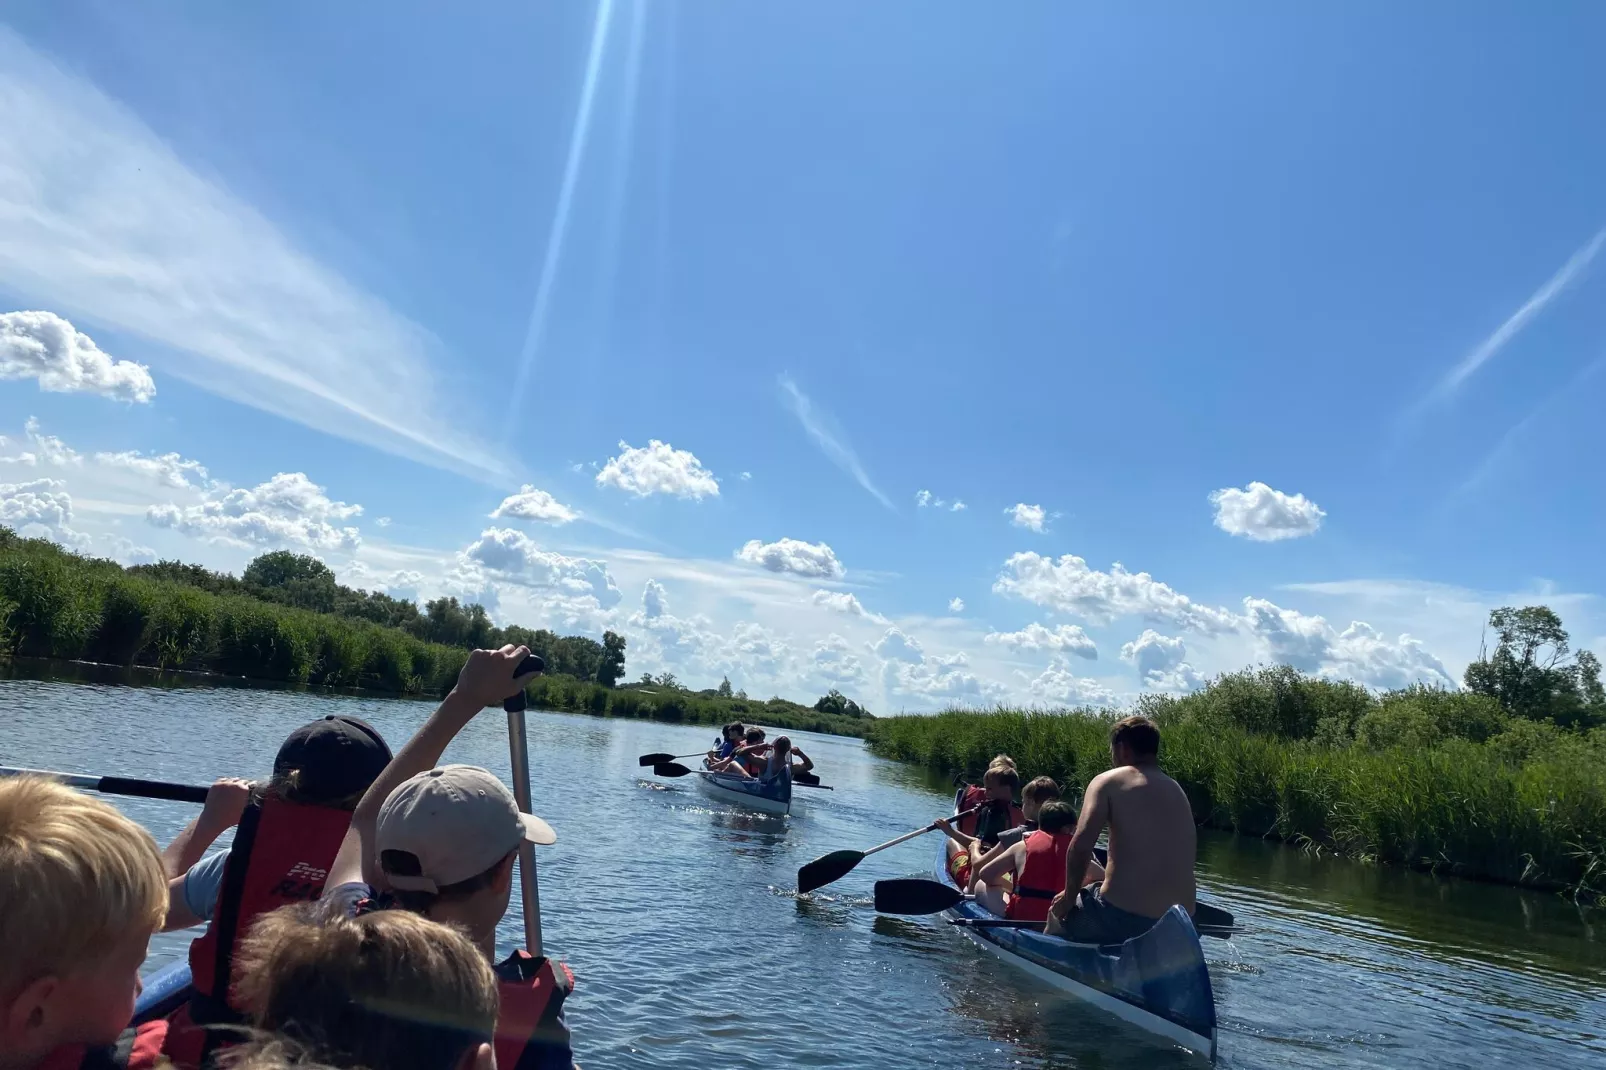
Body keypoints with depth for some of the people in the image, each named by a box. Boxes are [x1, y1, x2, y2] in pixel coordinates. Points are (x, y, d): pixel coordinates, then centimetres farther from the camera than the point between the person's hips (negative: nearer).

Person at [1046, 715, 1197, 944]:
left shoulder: (1108, 781, -3)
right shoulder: (1178, 791, 14)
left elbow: (1081, 844, -16)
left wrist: (1070, 895, 0)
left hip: (1122, 920, -6)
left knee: (1058, 913, 22)